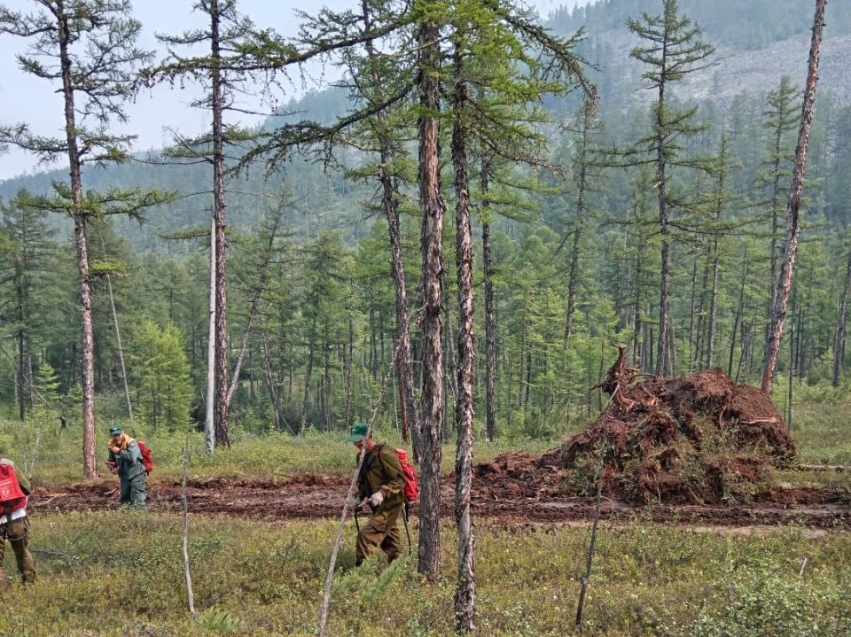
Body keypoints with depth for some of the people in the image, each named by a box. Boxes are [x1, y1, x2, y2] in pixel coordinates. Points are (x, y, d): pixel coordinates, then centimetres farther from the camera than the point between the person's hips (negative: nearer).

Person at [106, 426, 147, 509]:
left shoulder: (131, 443, -19)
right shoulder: (112, 446, 3)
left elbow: (132, 457, -36)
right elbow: (111, 461, 18)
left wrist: (119, 451, -25)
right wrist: (112, 468, -4)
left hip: (136, 476, -7)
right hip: (124, 477, 7)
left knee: (138, 503, -14)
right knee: (124, 502, 16)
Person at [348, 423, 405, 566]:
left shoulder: (384, 453, -17)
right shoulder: (363, 457, 10)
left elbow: (399, 480, -18)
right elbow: (362, 482, 18)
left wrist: (382, 493, -29)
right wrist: (363, 497, -2)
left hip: (390, 504, -9)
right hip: (379, 506, 9)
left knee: (366, 534, -18)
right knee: (389, 538, 16)